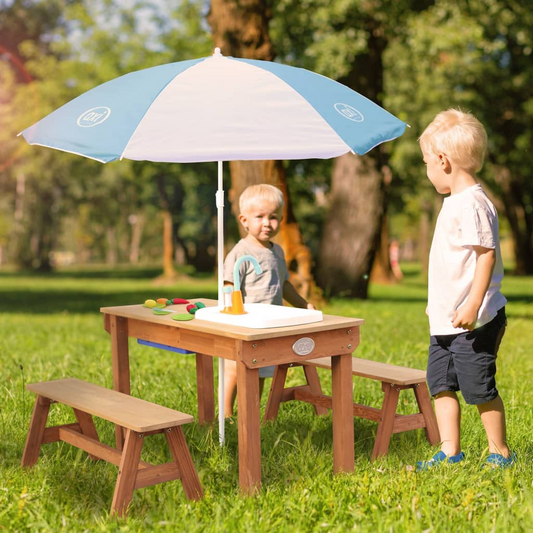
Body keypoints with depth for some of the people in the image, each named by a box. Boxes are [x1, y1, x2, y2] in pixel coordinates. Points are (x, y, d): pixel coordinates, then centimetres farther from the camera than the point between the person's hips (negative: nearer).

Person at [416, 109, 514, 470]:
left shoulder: (472, 203, -17)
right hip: (446, 320, 10)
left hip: (472, 322, -10)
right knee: (442, 384, 11)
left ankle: (500, 453, 15)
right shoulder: (454, 201, 14)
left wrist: (473, 304, -30)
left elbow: (487, 253, -24)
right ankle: (450, 452, 19)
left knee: (480, 388, 0)